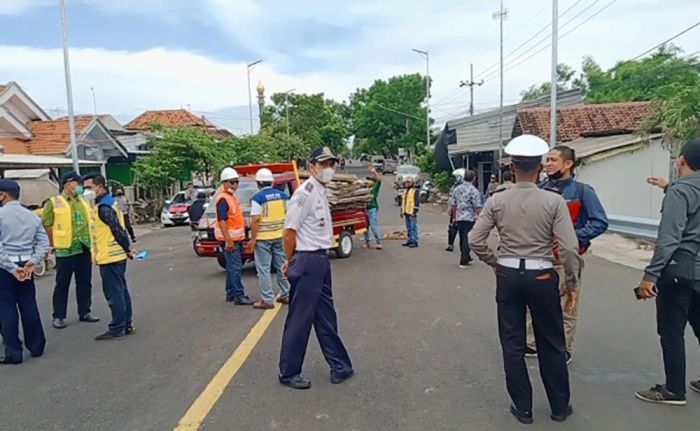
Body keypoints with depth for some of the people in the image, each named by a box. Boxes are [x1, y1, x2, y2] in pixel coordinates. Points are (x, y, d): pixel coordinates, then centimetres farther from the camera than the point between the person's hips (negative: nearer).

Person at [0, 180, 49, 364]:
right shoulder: (32, 216, 8)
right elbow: (44, 242, 3)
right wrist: (33, 261, -5)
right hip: (25, 265, 5)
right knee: (29, 306, 12)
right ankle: (36, 346, 21)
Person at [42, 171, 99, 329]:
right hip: (65, 251, -5)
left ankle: (84, 312, 22)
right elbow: (46, 225, -4)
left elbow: (90, 221, 16)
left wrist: (91, 241, 10)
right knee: (62, 284, 3)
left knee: (84, 282, 11)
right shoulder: (54, 202, -5)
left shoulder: (84, 201, 11)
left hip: (85, 249, 5)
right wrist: (56, 244, -2)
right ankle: (58, 316, 14)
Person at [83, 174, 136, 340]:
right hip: (116, 255, 10)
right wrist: (127, 249, 15)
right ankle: (126, 325, 23)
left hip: (109, 257, -10)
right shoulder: (108, 203, 14)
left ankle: (117, 329, 5)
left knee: (114, 294, -2)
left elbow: (118, 230, -20)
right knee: (121, 291, 14)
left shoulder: (103, 207, -17)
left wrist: (127, 249, -11)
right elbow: (119, 229, 16)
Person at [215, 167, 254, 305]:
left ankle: (230, 293, 23)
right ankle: (239, 295, -9)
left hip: (236, 238, 10)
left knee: (232, 266, 15)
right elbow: (221, 221, -22)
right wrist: (228, 240, -26)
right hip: (229, 239, -10)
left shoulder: (232, 197, 16)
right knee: (236, 267, -10)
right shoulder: (223, 199, -15)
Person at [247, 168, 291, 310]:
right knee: (282, 266, 15)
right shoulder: (283, 195, 5)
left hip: (263, 238, -5)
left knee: (264, 269, 2)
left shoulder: (257, 198, -11)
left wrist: (252, 239, -12)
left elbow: (255, 220, -17)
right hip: (280, 236, 5)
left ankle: (267, 300, 2)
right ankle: (286, 295, 23)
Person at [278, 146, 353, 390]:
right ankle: (288, 373, 16)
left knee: (326, 317, 16)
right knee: (299, 319, 1)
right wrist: (291, 262, -5)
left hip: (321, 260, 9)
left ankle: (339, 366, 28)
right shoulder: (305, 194, -16)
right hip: (307, 262, -9)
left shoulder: (322, 192, 14)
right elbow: (290, 231, -17)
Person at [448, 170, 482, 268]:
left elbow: (452, 205, 10)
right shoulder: (474, 191, -11)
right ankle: (464, 261, 1)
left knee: (462, 238, 17)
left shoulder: (456, 189, 6)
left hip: (459, 218, 6)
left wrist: (454, 217, 18)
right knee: (467, 239, 0)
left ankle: (466, 257, 31)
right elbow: (477, 207, -13)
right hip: (470, 218, -6)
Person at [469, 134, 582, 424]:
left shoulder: (497, 201, -5)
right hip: (542, 278, -1)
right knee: (551, 345, 16)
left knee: (513, 345, 13)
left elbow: (475, 241, -5)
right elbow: (569, 248, -12)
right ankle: (560, 407, 31)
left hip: (508, 277, 1)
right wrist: (573, 284, -1)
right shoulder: (554, 201, -10)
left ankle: (522, 408, 25)